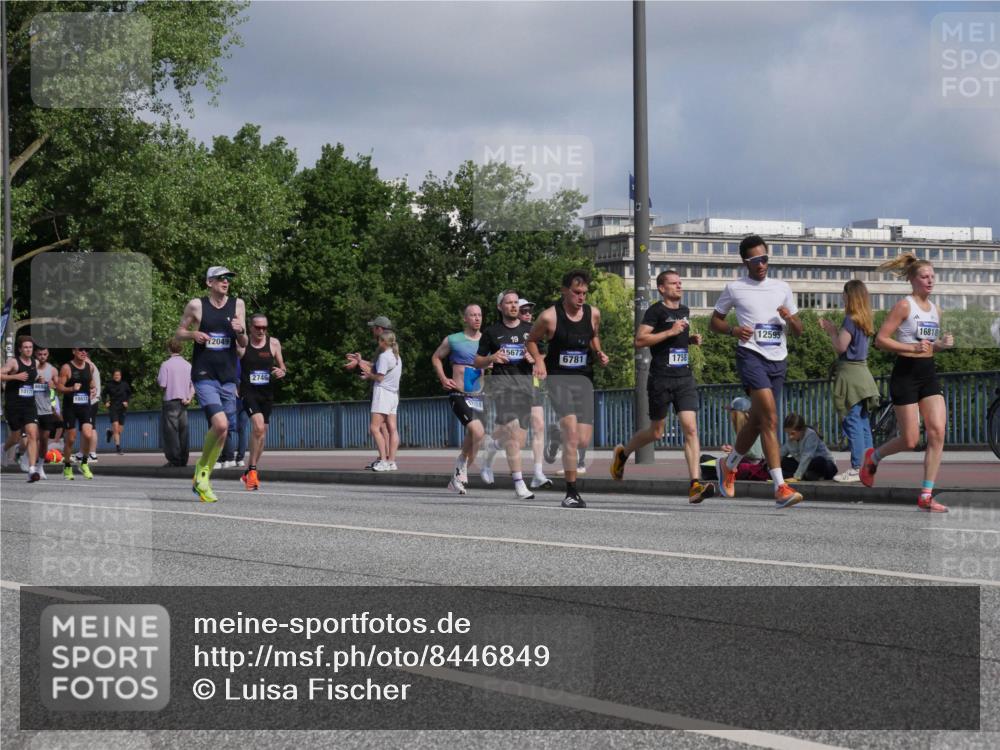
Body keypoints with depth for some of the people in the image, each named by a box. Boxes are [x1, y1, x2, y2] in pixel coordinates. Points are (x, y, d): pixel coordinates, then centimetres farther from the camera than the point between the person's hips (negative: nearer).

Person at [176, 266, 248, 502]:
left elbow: (244, 344, 9)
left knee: (220, 430, 6)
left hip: (228, 377, 4)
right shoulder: (196, 305, -1)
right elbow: (179, 332, 9)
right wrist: (193, 334, -12)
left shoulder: (237, 305, 7)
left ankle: (202, 479, 21)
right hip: (204, 375, -4)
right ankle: (202, 468, 1)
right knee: (220, 425, -21)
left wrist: (240, 331, -13)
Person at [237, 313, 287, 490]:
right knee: (258, 426, -24)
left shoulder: (274, 343, 5)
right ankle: (252, 470, -14)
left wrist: (281, 372, -8)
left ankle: (249, 473, 24)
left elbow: (282, 367, 15)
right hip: (248, 391, -4)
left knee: (262, 434, 9)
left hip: (267, 393, 4)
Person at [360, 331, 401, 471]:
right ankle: (391, 461, 2)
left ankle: (384, 460, -18)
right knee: (392, 428, 4)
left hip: (383, 392, -9)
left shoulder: (384, 356, -11)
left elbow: (380, 377, -14)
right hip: (394, 393, 9)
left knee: (375, 427, -11)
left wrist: (369, 375, 5)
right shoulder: (396, 356, 17)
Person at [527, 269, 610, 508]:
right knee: (572, 433, -21)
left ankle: (559, 436, 33)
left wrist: (599, 354, 4)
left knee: (584, 441, -4)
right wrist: (538, 360, -10)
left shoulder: (593, 314, 3)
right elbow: (532, 341, 7)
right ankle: (571, 493, -15)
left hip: (583, 379, 4)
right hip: (558, 378, -4)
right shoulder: (549, 316, -8)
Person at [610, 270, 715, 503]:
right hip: (661, 378, -5)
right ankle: (622, 453, 36)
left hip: (685, 378, 5)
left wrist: (692, 339, 14)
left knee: (691, 429, -10)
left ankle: (695, 484, -16)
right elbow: (639, 340, -15)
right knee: (656, 432, 6)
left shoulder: (684, 311, 17)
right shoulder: (656, 311, -5)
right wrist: (670, 332, -18)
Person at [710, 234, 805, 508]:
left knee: (757, 421, 12)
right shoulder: (734, 288, 5)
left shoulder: (782, 288, 13)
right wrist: (734, 330, -8)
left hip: (778, 360, 5)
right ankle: (780, 488, -26)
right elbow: (715, 321, 13)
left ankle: (729, 466, 37)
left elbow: (798, 331, 16)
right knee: (770, 417, -20)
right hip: (751, 355, -5)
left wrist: (790, 319, -7)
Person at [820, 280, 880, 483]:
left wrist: (831, 331, 0)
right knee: (863, 422, 10)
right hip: (862, 373, 9)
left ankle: (857, 468, -10)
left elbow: (841, 347, -15)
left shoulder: (851, 319, -13)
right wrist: (834, 329, 15)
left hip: (849, 373, -9)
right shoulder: (865, 320, 12)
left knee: (852, 422, -8)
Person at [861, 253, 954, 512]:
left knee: (937, 432, -9)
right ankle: (873, 457, 28)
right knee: (910, 440, -4)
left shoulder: (935, 310, 13)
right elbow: (880, 340, -13)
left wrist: (942, 344, 2)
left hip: (928, 373, 6)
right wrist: (913, 347, -23)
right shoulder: (904, 306, -8)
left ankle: (926, 496, -6)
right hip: (906, 373, -6)